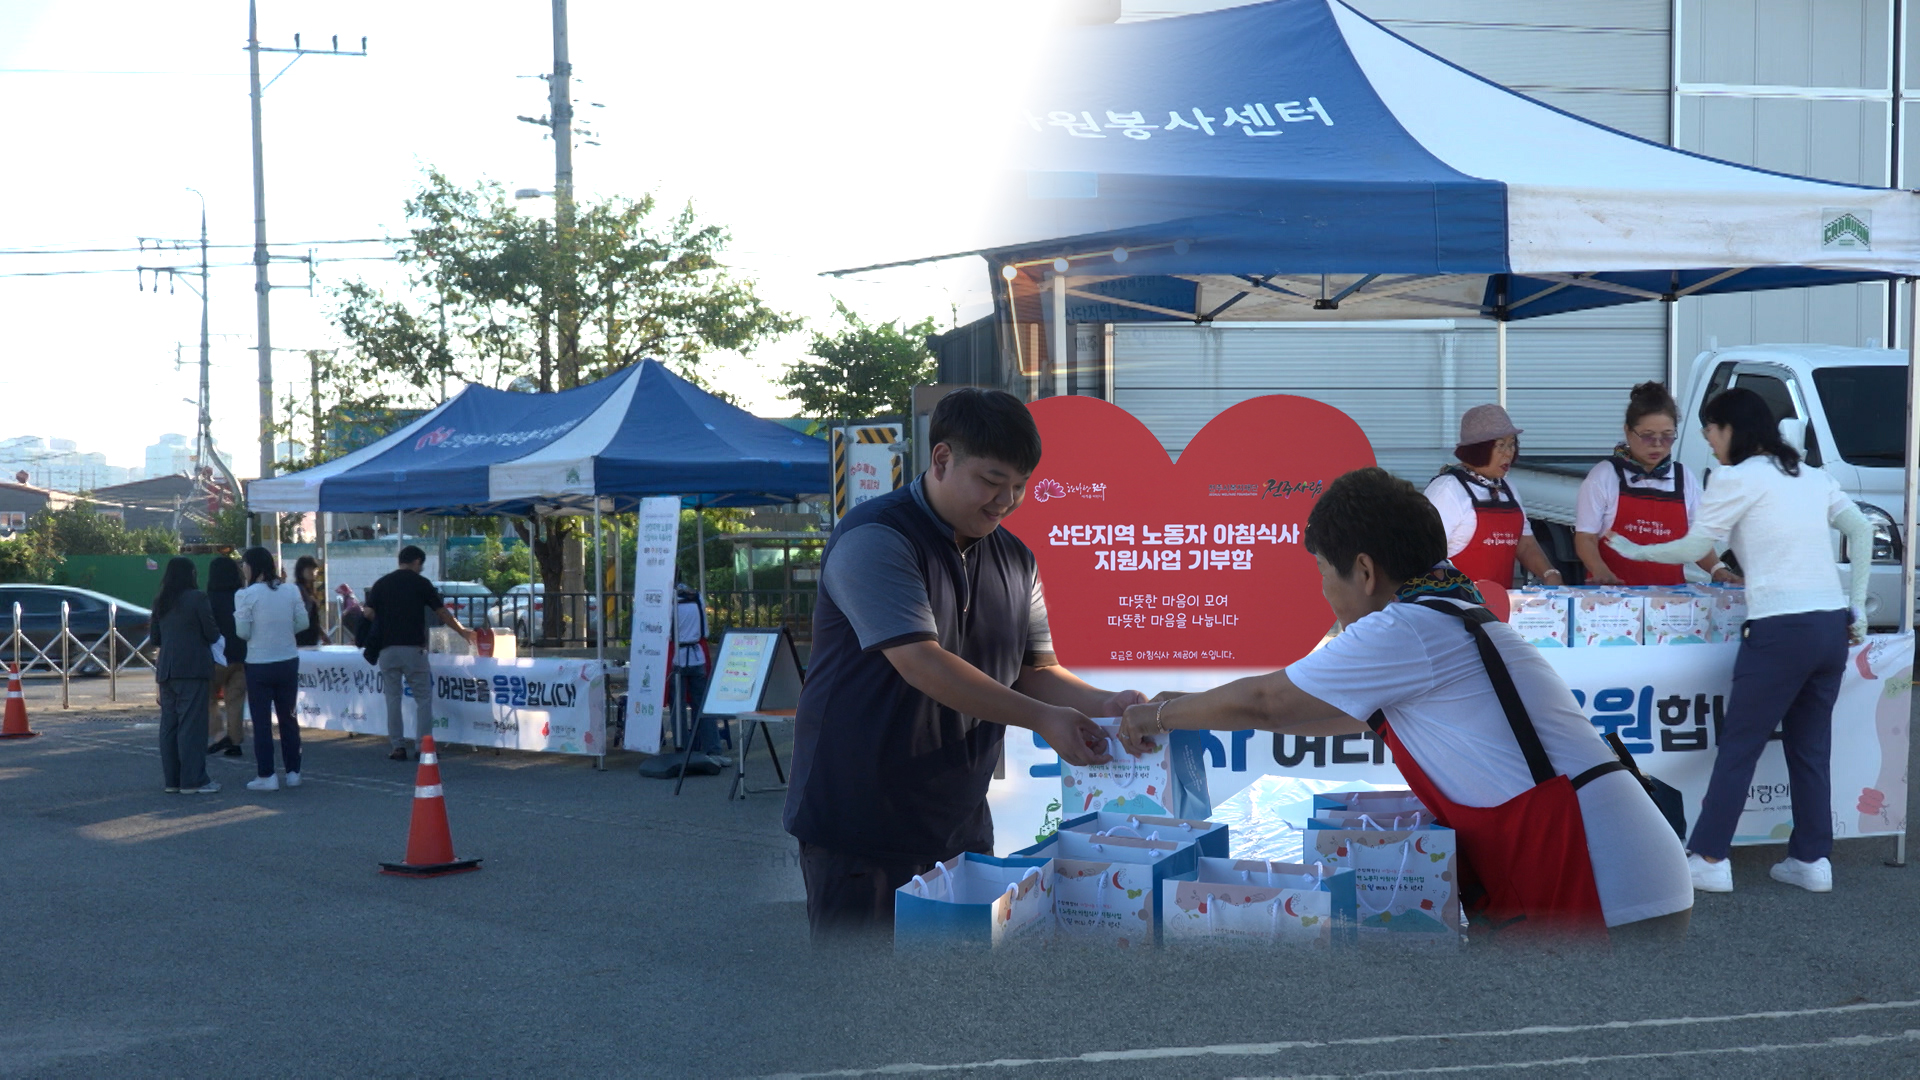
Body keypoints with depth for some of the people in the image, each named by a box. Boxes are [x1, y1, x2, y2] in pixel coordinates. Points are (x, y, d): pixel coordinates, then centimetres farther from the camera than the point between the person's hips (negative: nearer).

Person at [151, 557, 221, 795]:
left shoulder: (160, 602, 10)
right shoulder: (197, 598, -9)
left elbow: (155, 638, 15)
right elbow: (212, 634, -8)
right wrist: (215, 635, 13)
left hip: (166, 670, 6)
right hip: (192, 669, -6)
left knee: (169, 724, 10)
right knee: (191, 725, -5)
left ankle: (172, 779, 14)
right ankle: (193, 780, -6)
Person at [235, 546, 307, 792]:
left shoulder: (246, 595, -12)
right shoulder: (291, 591, -1)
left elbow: (243, 632, -11)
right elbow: (303, 623, 2)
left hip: (259, 665, -4)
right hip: (288, 661, 4)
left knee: (261, 721, 4)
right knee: (288, 717, 14)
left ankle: (266, 776, 4)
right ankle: (293, 772, 17)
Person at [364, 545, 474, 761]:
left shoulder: (381, 584, 9)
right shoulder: (420, 583, 1)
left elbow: (368, 614, 0)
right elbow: (442, 613, 5)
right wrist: (463, 631, 18)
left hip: (387, 648, 3)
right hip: (413, 649, -3)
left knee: (392, 698, 8)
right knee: (423, 698, 4)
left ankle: (398, 747, 7)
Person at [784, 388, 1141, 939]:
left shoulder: (1014, 559, 10)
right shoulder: (873, 539, -15)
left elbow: (1035, 670, 12)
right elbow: (920, 663, -23)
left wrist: (1102, 704, -9)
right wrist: (1041, 719, -26)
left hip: (959, 826, 7)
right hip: (859, 826, -7)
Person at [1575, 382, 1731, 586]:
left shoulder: (1685, 479, 14)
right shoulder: (1603, 476, 4)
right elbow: (1585, 538, 1)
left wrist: (1717, 569, 0)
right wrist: (1601, 573, -17)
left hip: (1669, 590, 3)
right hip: (1613, 592, -3)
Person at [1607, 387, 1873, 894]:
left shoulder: (1737, 479, -5)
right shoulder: (1811, 476, 16)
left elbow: (1691, 549, -1)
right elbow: (1861, 530, 18)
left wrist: (1633, 550, 15)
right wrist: (1857, 605, 18)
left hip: (1781, 629, -7)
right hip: (1833, 626, 7)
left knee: (1738, 747, 2)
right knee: (1811, 747, 14)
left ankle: (1708, 859, 6)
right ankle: (1812, 859, 17)